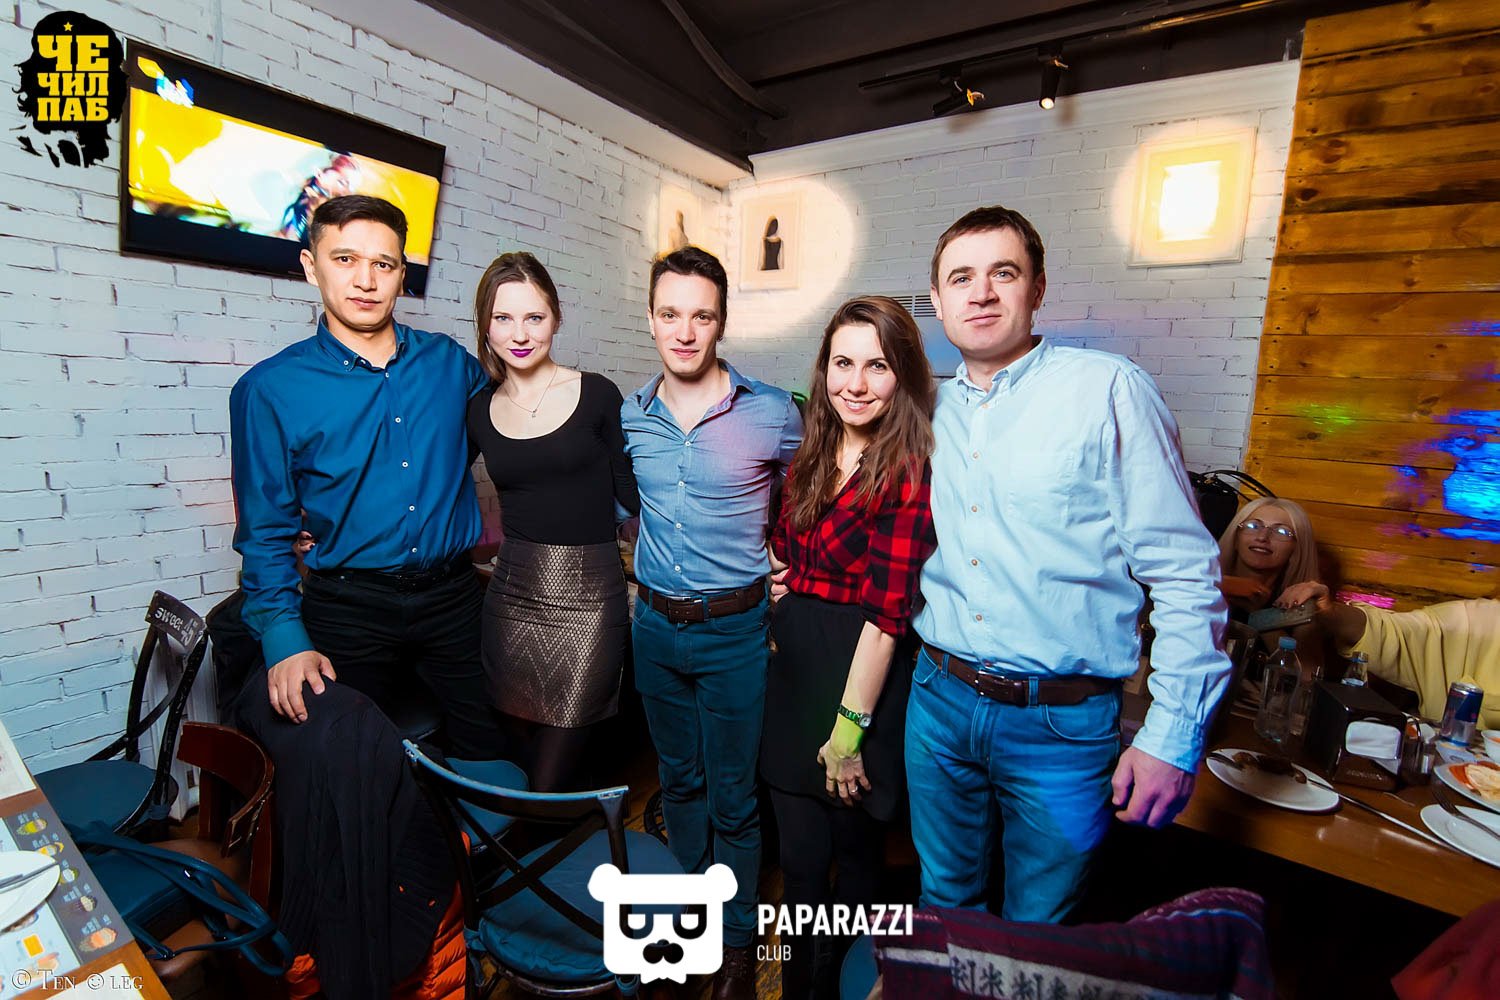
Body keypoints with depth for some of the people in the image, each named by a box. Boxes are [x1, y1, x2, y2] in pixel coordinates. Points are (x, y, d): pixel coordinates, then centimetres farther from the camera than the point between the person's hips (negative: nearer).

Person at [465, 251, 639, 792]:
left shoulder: (595, 394, -3)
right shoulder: (478, 410, 7)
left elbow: (632, 493, 0)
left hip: (586, 599, -3)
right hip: (511, 596, 4)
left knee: (551, 783, 1)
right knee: (515, 762, 15)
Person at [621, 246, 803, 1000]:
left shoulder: (773, 414, -12)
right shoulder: (629, 417, 0)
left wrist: (776, 572, -4)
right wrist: (638, 577, 9)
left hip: (734, 631, -3)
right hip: (654, 625, 4)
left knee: (734, 796, 11)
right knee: (679, 779, 22)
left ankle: (738, 939, 36)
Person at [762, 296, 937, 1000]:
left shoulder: (907, 471, -17)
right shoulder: (813, 457, 5)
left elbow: (887, 611, -18)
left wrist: (851, 725, -16)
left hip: (859, 675, -5)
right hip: (794, 671, 6)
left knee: (852, 854, 17)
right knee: (799, 857, 17)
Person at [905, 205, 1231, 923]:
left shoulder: (1109, 390, -10)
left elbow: (1186, 573, -10)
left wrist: (1173, 734, -13)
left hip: (1063, 722, -4)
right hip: (939, 700, 4)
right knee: (943, 904, 24)